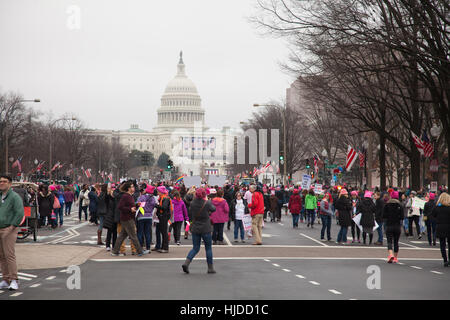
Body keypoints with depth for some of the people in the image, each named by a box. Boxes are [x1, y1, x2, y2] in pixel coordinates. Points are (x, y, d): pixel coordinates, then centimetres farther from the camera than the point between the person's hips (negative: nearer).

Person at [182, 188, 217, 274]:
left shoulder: (192, 203, -4)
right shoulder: (207, 203, -14)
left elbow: (190, 214, 8)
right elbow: (213, 209, 6)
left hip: (195, 229, 3)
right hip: (205, 229, -3)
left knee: (195, 248, 12)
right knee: (208, 248, 11)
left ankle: (186, 262, -8)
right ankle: (210, 268, 15)